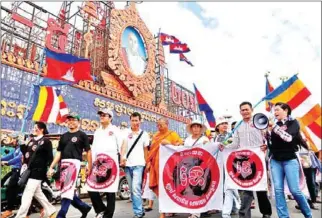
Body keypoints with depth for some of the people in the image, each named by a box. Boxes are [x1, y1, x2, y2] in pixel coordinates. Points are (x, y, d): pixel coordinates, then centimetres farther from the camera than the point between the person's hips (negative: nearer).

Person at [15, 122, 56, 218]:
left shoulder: (46, 141, -8)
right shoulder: (32, 140, 15)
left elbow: (50, 157, -9)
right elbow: (26, 153, 16)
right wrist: (23, 145, 0)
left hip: (38, 170, -8)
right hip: (30, 169, 9)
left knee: (27, 194, -8)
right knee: (38, 193, 14)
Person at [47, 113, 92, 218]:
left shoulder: (82, 135, 2)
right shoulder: (64, 136, 18)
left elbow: (88, 151, -1)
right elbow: (59, 153, 16)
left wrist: (89, 165, -8)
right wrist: (51, 167, 8)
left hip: (74, 162, -7)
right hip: (63, 163, 7)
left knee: (68, 189, -10)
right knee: (66, 190, 10)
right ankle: (84, 207, 26)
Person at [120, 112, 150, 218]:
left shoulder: (144, 134, 5)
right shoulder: (126, 132, 2)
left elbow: (145, 150, 11)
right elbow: (124, 145, -14)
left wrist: (147, 163, 9)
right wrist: (122, 157, -30)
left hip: (138, 164, -3)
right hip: (127, 164, 3)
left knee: (136, 188, -13)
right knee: (132, 189, 12)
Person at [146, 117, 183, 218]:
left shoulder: (172, 134, 0)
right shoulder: (156, 136, 17)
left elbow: (180, 145, -9)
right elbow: (152, 149, 18)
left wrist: (169, 143, -21)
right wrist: (149, 162, 13)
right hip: (156, 164, 6)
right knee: (155, 186, 6)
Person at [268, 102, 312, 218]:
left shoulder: (293, 122, 0)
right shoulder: (275, 125, 10)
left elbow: (288, 137, -19)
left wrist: (274, 127, -17)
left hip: (290, 160, -4)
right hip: (275, 161, 4)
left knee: (295, 190, -4)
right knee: (278, 190, -3)